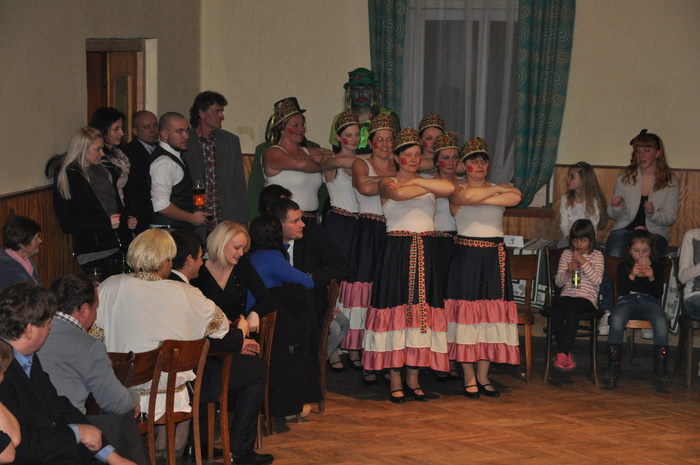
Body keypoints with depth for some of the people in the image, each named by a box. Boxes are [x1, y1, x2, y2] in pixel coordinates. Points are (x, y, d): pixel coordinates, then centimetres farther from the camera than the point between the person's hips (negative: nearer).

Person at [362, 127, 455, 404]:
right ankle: (395, 380, 0)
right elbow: (399, 194, -21)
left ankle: (413, 378, 10)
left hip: (425, 254, 4)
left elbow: (450, 188, -9)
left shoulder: (428, 182, 14)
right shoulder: (387, 183, 4)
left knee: (422, 311, 3)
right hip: (397, 252, -4)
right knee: (396, 310, -5)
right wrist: (428, 186, -10)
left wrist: (415, 181, -9)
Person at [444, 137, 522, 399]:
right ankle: (469, 379, 0)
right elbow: (467, 197, -22)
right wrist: (498, 190, -8)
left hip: (495, 258, 4)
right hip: (466, 256, -4)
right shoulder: (456, 189, 3)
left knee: (491, 316, 1)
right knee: (466, 312, -6)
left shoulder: (500, 188, 14)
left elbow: (516, 198, -9)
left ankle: (483, 377, 8)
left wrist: (478, 198, -12)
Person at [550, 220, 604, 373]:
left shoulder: (597, 255, 7)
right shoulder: (566, 254, 15)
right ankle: (567, 354, -20)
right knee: (556, 313, -32)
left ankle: (562, 354, -32)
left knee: (572, 311, -37)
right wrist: (568, 272, -8)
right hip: (567, 295, 3)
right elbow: (558, 282, 12)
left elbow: (597, 280, -8)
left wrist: (583, 262, -12)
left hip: (587, 298, -3)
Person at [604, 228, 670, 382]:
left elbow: (659, 293, 6)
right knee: (616, 319, -35)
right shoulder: (624, 266, 13)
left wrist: (652, 278, -12)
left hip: (649, 301, 0)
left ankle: (660, 367, -24)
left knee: (661, 322, -34)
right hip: (628, 300, 0)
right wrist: (632, 276, -13)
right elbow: (621, 290, 1)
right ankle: (614, 365, -25)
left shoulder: (657, 266, 15)